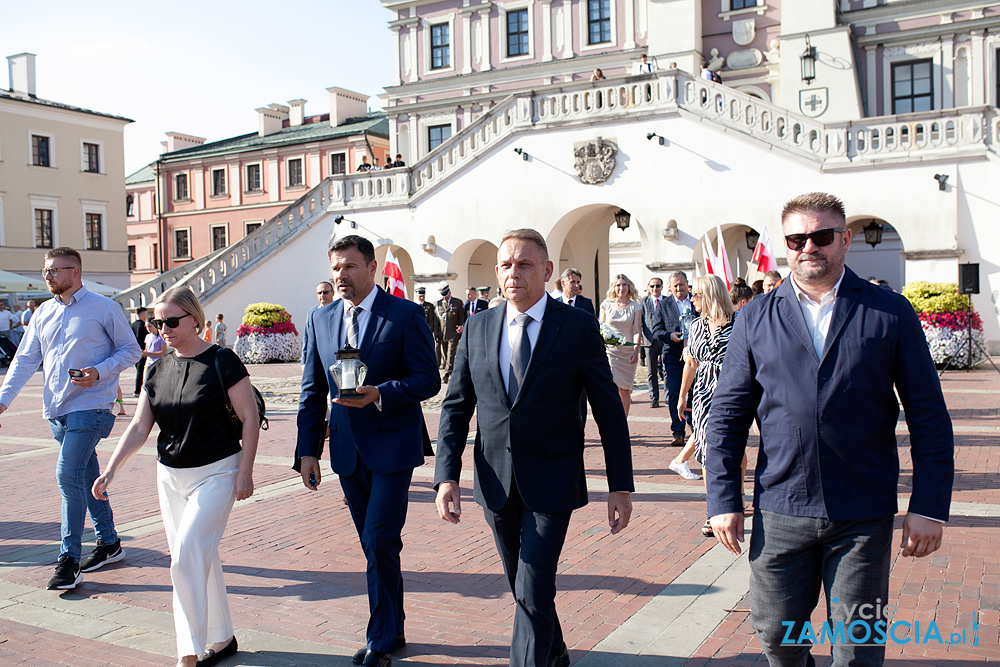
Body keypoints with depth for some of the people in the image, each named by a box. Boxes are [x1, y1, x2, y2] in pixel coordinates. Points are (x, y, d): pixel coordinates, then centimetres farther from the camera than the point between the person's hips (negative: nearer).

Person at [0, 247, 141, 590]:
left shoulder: (103, 307, -4)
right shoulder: (43, 313, 13)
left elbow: (131, 350, -1)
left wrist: (99, 372, -17)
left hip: (89, 407, -6)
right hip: (57, 409, 6)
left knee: (68, 476, -14)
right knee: (87, 477, 14)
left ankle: (69, 559, -6)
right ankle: (109, 543, 27)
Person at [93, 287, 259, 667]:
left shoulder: (221, 361, -10)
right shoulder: (157, 371, 7)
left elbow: (249, 418, -10)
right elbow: (139, 427, 6)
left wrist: (245, 473, -13)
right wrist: (111, 469, -6)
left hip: (216, 472, -6)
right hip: (170, 476, 6)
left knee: (186, 554, -15)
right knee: (201, 558, 13)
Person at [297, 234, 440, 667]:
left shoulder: (406, 315, -7)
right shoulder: (320, 320, 8)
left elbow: (428, 379, -9)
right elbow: (313, 391, 10)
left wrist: (379, 394, -24)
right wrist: (308, 450, 7)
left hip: (392, 445, -5)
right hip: (347, 449, 5)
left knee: (380, 542, -8)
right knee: (376, 545, 14)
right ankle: (393, 630, 28)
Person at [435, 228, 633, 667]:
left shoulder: (578, 326, -7)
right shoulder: (477, 329, 3)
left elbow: (608, 411, -4)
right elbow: (455, 408, 5)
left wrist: (620, 486, -6)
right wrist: (447, 477, -6)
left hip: (551, 482, -4)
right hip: (496, 482, 4)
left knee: (533, 591, -7)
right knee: (523, 584, 20)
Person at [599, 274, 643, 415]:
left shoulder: (635, 306, 4)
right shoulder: (606, 305, 5)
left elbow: (637, 331, -2)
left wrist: (636, 350, -16)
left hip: (628, 351, 1)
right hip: (610, 350, 0)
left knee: (625, 390, 5)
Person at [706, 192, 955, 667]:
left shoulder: (891, 313, 1)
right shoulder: (756, 318, 4)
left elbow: (930, 418, 2)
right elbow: (727, 416, 4)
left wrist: (929, 505, -3)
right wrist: (723, 499, -1)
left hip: (864, 517, -1)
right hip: (780, 510, 1)